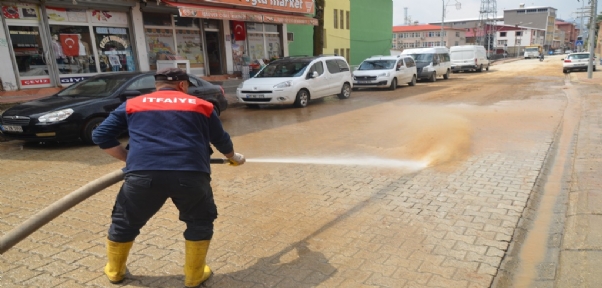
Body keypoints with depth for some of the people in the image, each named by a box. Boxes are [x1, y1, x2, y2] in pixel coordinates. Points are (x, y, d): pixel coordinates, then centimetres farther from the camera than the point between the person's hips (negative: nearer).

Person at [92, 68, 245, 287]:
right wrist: (234, 158, 49)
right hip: (190, 173, -1)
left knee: (124, 222, 27)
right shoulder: (201, 105, 20)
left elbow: (101, 136, 19)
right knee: (200, 222, 25)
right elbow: (222, 140, 30)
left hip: (143, 173, 1)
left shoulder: (132, 104, 21)